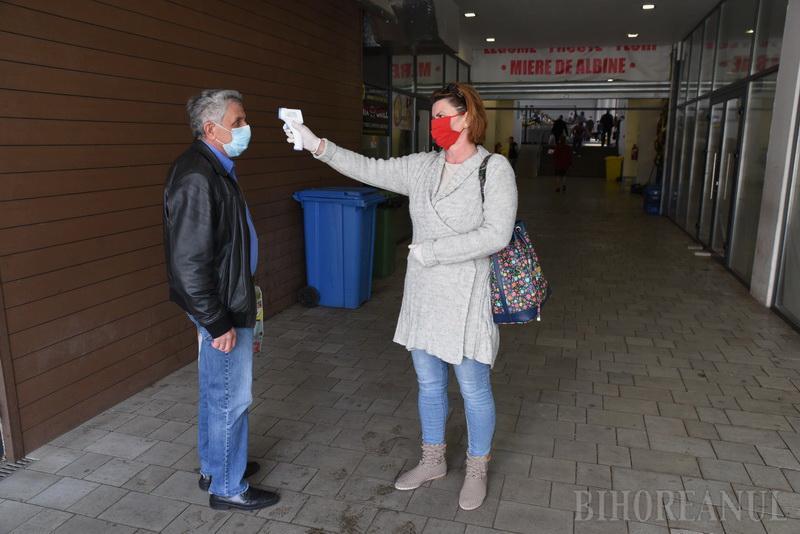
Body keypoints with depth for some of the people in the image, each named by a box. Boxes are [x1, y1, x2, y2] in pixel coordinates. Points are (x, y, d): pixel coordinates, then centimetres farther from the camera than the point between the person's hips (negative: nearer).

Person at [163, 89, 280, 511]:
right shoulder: (196, 177, -22)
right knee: (232, 397, 3)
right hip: (220, 309, -10)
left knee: (216, 392, 21)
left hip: (226, 303, 10)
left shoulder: (214, 168, 10)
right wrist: (218, 322, -21)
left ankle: (214, 467, 38)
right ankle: (227, 487, 21)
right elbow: (189, 261, -25)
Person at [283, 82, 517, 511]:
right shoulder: (422, 167, 6)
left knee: (473, 388, 9)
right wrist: (317, 145, -4)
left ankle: (477, 470, 32)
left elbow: (496, 234, -20)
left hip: (465, 298, -5)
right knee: (428, 383, 18)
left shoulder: (494, 168, -11)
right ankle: (433, 460, 39)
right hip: (422, 294, 6)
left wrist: (431, 251, -19)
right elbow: (369, 170, 5)